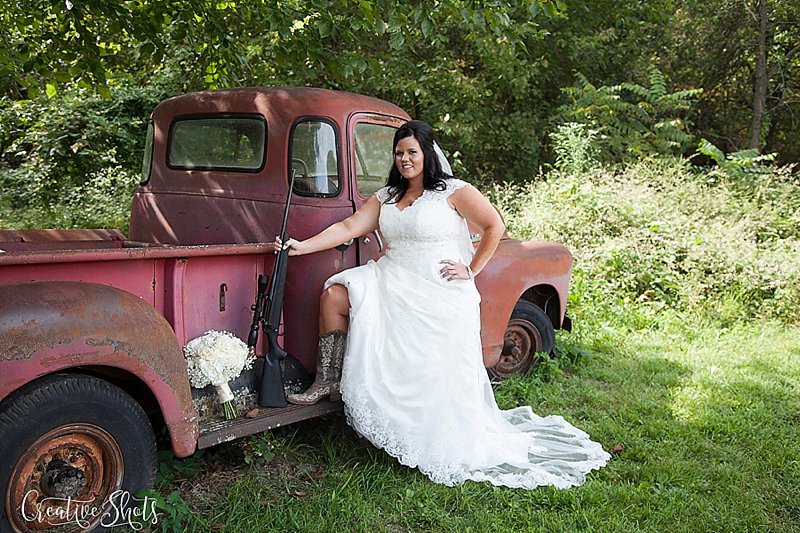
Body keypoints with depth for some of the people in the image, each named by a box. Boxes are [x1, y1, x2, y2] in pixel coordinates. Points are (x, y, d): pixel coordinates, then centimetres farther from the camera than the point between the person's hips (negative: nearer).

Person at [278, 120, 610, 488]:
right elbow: (348, 228, 7)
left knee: (438, 375, -6)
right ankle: (327, 381, -4)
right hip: (391, 283, 6)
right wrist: (303, 246, -4)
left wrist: (471, 270, -5)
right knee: (334, 295, -12)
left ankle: (454, 450, 13)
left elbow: (495, 226, -2)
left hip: (439, 296, -5)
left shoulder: (453, 191, -1)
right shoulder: (385, 197, 15)